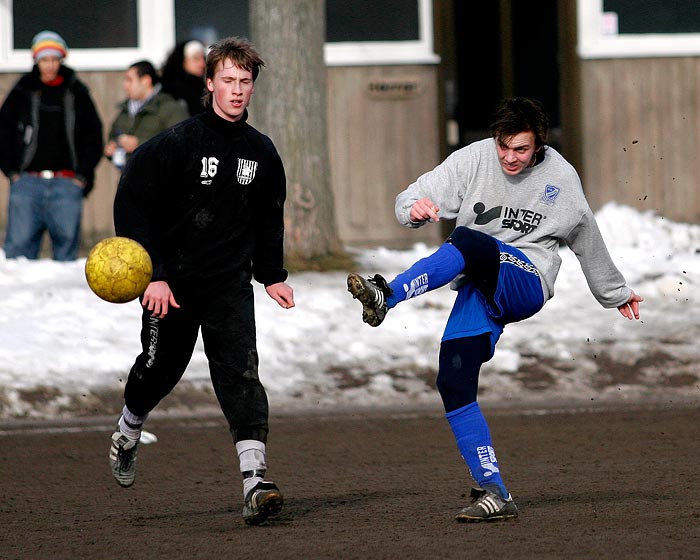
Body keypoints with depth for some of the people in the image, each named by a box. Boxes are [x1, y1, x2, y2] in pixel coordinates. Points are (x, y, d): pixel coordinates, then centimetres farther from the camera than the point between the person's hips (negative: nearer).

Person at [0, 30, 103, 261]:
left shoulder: (76, 92, 9)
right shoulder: (23, 91, 8)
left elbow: (93, 135, 14)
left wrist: (83, 174, 5)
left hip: (66, 184, 1)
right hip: (27, 182, 0)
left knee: (67, 244, -1)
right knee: (19, 245, -8)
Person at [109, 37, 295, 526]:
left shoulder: (261, 152, 4)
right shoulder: (176, 144, -12)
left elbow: (268, 218, 20)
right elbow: (132, 207, -12)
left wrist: (272, 275, 15)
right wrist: (151, 277, -17)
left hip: (231, 284, 2)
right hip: (172, 283, -2)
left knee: (240, 370, -14)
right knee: (161, 368, 13)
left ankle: (255, 480, -24)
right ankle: (126, 437, 45)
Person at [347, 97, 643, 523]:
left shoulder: (562, 177, 7)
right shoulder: (473, 160, 5)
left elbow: (588, 241, 23)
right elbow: (410, 201, 1)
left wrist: (617, 293, 36)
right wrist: (416, 208, -25)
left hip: (526, 282, -3)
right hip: (480, 291, 3)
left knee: (466, 242, -34)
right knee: (454, 386, -13)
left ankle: (386, 296, -51)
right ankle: (495, 494, -8)